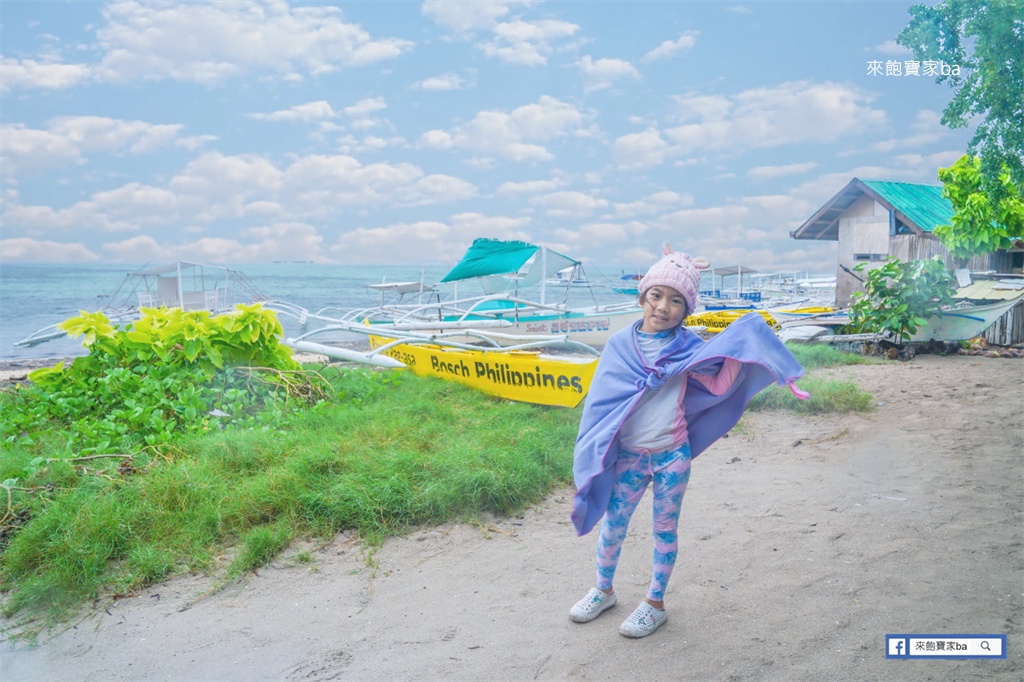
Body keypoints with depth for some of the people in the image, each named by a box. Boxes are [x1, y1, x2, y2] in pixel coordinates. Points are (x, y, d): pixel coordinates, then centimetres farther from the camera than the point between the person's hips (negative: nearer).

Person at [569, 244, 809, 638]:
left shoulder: (688, 347, -5)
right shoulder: (620, 344, -5)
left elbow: (720, 382, -12)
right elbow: (601, 402, -4)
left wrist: (741, 348, -25)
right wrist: (592, 458, -5)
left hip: (672, 456, -1)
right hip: (628, 456, 1)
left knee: (665, 528, 13)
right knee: (612, 524, 13)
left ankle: (656, 603, 32)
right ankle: (603, 591, 38)